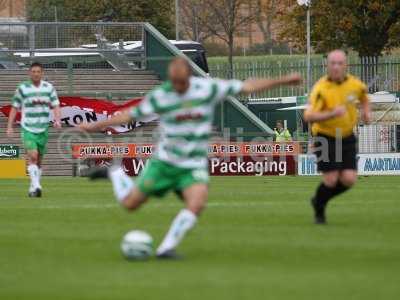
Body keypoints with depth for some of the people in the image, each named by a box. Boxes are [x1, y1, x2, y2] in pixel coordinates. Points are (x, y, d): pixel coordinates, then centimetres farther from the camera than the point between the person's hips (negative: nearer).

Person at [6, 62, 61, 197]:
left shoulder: (49, 88, 4)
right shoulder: (22, 88, -1)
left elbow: (55, 106, 4)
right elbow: (14, 108, 4)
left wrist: (57, 120, -15)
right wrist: (9, 127, 0)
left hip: (43, 129, 3)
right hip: (28, 129, -3)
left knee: (38, 161, 9)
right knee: (32, 156, -20)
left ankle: (32, 189, 20)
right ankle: (36, 186, -26)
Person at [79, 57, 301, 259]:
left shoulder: (208, 88, -9)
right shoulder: (160, 96, -9)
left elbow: (247, 87, -4)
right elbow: (131, 115, -1)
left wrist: (282, 81, -6)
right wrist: (97, 126, -5)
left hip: (195, 165, 0)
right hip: (165, 161, 0)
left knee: (197, 204, -27)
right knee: (130, 203, 2)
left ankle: (166, 248, -18)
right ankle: (115, 174, 34)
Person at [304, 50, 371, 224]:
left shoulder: (355, 84, -4)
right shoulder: (321, 88, -21)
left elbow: (364, 98, 21)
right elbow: (308, 116, -31)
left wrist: (366, 111, 2)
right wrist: (332, 114, -43)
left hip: (347, 138, 5)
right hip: (325, 137, -5)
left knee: (349, 179, -5)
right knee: (331, 180, -11)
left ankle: (319, 201, 24)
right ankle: (319, 210, 19)